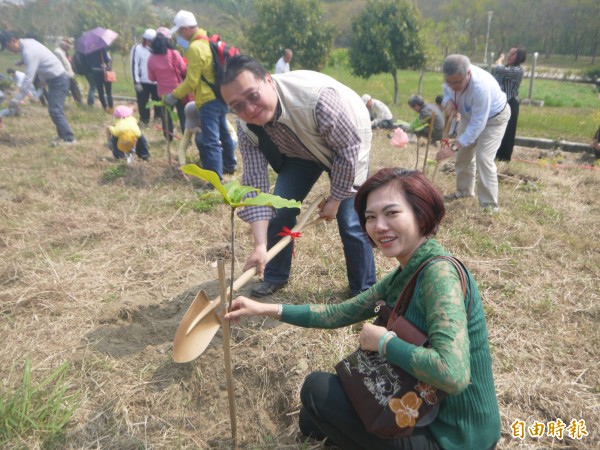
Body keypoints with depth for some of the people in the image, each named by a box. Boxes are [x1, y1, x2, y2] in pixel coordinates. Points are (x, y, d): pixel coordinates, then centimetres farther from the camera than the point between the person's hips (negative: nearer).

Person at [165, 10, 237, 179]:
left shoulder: (195, 47, -17)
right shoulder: (208, 41, 11)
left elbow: (191, 81, -16)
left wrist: (174, 95, -6)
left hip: (209, 99, -10)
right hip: (220, 95, 10)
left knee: (211, 140, -10)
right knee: (223, 133, 22)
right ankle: (230, 165, 37)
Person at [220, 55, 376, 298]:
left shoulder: (316, 95, -42)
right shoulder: (246, 127, -25)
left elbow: (348, 147, -29)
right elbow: (255, 183, -24)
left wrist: (336, 198, -19)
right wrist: (260, 245, -32)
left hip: (347, 143, -4)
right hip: (301, 151, 4)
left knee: (350, 222, -11)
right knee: (279, 210, -1)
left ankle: (365, 290, 11)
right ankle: (275, 276, 21)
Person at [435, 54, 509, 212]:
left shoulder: (481, 87, -45)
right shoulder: (453, 77, -25)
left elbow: (477, 124, -42)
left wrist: (455, 146, -46)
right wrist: (449, 101, -24)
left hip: (493, 118, -7)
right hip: (470, 115, 7)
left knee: (484, 158, -19)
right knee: (464, 153, 15)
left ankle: (489, 204, -13)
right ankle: (464, 190, 35)